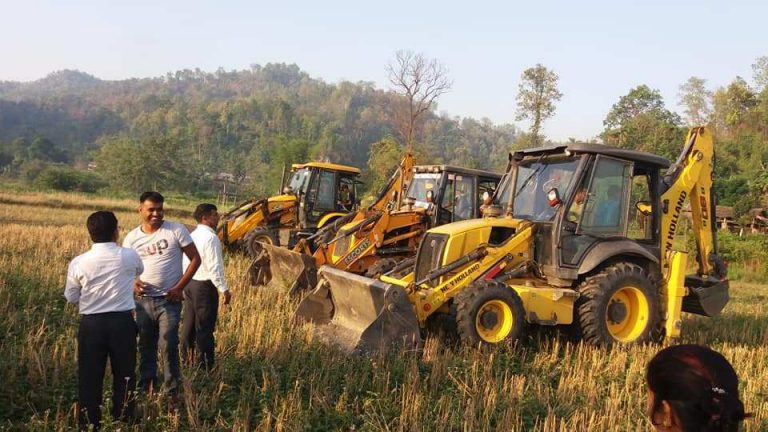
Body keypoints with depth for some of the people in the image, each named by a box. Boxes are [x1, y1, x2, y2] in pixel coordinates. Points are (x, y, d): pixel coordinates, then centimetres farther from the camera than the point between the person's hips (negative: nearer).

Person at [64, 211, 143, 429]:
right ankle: (123, 422, 20)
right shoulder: (129, 256, -7)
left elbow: (71, 298, 5)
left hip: (91, 324, 0)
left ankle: (89, 424, 18)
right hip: (122, 322, 0)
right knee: (124, 376, 12)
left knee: (90, 378, 11)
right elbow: (140, 270, 17)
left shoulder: (78, 263, -7)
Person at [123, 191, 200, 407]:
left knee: (169, 346, -4)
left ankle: (172, 392, 7)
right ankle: (146, 387, 29)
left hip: (169, 300, -3)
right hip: (144, 300, 4)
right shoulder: (132, 237, 2)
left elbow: (195, 259, -5)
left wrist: (179, 287, -11)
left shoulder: (176, 230, -7)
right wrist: (132, 282, -11)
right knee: (145, 346, 14)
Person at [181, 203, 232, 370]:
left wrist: (185, 286, 20)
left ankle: (187, 361, 25)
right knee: (204, 328, -3)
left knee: (189, 325, 15)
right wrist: (224, 289, -15)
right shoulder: (210, 238, -17)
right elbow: (214, 267, -21)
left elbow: (186, 263, 14)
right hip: (205, 286, -9)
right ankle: (205, 367, 2)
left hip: (189, 283, 9)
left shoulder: (192, 236, 11)